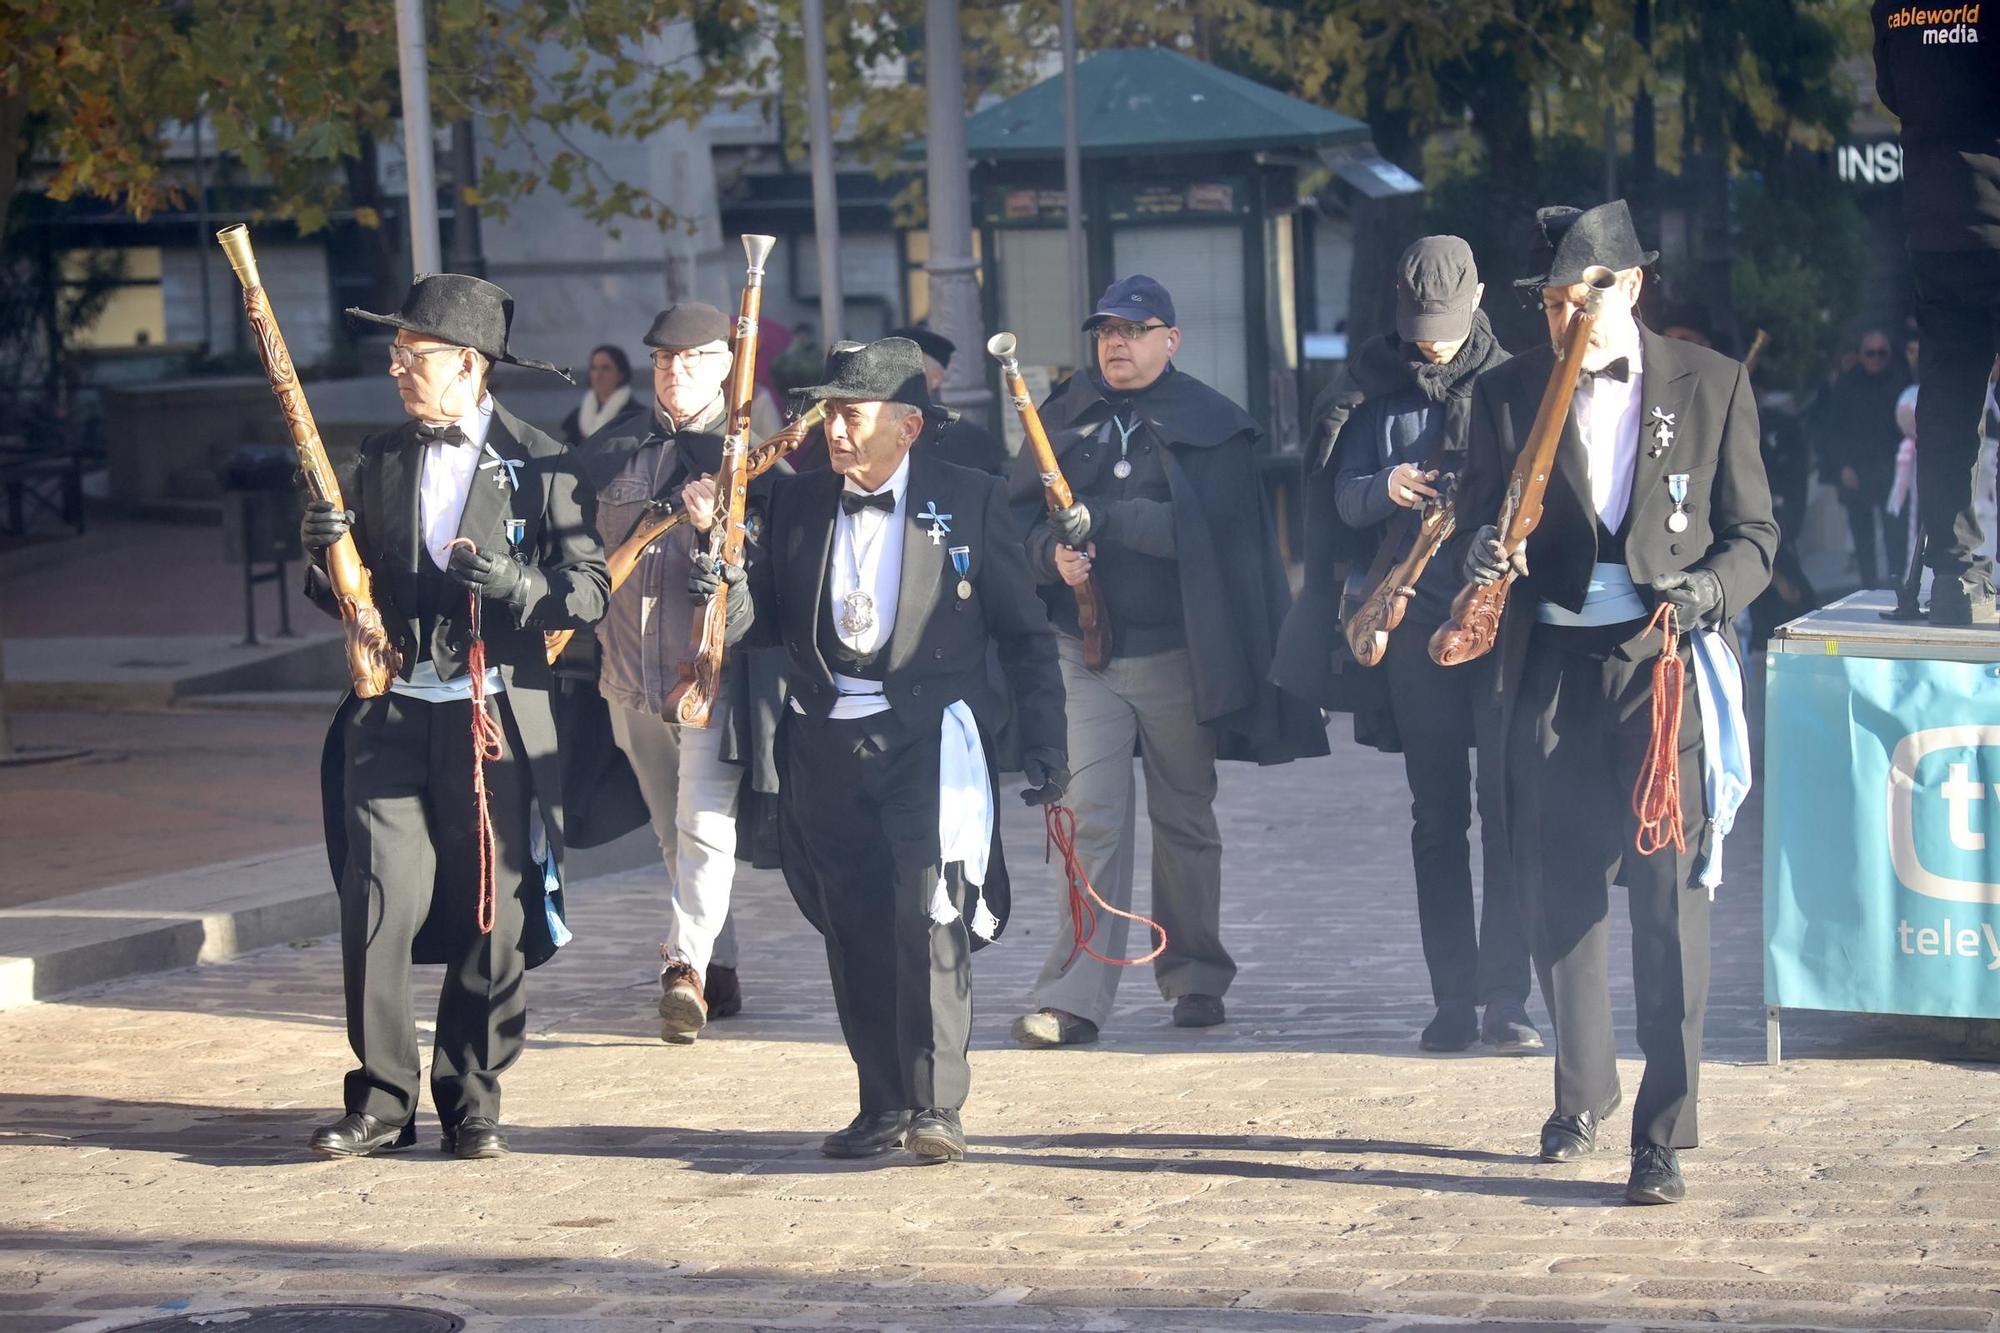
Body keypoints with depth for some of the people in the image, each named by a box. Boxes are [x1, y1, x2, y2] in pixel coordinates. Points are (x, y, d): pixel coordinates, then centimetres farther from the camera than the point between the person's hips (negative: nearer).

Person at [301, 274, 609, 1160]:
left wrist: (515, 582, -20)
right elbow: (347, 596, 17)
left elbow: (589, 590, -2)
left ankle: (472, 1103, 14)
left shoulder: (540, 466, 1)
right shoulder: (380, 462, 13)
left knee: (493, 918, 1)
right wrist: (324, 555, -5)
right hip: (392, 716, 2)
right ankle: (380, 1102, 1)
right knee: (377, 903, -8)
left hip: (497, 720, -2)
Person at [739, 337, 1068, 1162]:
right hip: (824, 745, 4)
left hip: (929, 738, -4)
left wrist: (1043, 744, -2)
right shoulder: (797, 504, 10)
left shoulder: (969, 502, 0)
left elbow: (1024, 634, 3)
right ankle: (883, 1107, 14)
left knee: (930, 916, -14)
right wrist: (733, 587, -7)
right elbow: (776, 620, 14)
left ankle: (936, 1107, -13)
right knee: (854, 931, 6)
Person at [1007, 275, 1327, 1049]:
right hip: (1084, 646, 1)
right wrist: (1053, 551, -13)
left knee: (1185, 818, 9)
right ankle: (1074, 996, -9)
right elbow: (1021, 514, 9)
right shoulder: (1064, 418, 9)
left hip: (1176, 651, -1)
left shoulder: (1210, 426, -1)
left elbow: (1201, 529, -14)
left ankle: (1195, 979, 23)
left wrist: (1099, 520, -21)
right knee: (1092, 817, -8)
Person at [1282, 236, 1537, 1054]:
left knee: (1507, 809, -4)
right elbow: (1343, 500, 9)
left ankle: (1506, 997, -2)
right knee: (1437, 816, 5)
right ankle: (1453, 999, 8)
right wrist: (1384, 489, -12)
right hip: (1414, 620, 2)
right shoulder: (1380, 390, 11)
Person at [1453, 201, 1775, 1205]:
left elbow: (1753, 534, 5)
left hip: (1666, 667, -2)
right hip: (1550, 670, 2)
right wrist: (1484, 550, -15)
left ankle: (1662, 1137, -4)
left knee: (1668, 897, -8)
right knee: (1557, 895, 9)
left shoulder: (1711, 385, 2)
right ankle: (1582, 1093, 29)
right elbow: (1477, 520, 9)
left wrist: (1702, 592, -16)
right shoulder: (1506, 394, 6)